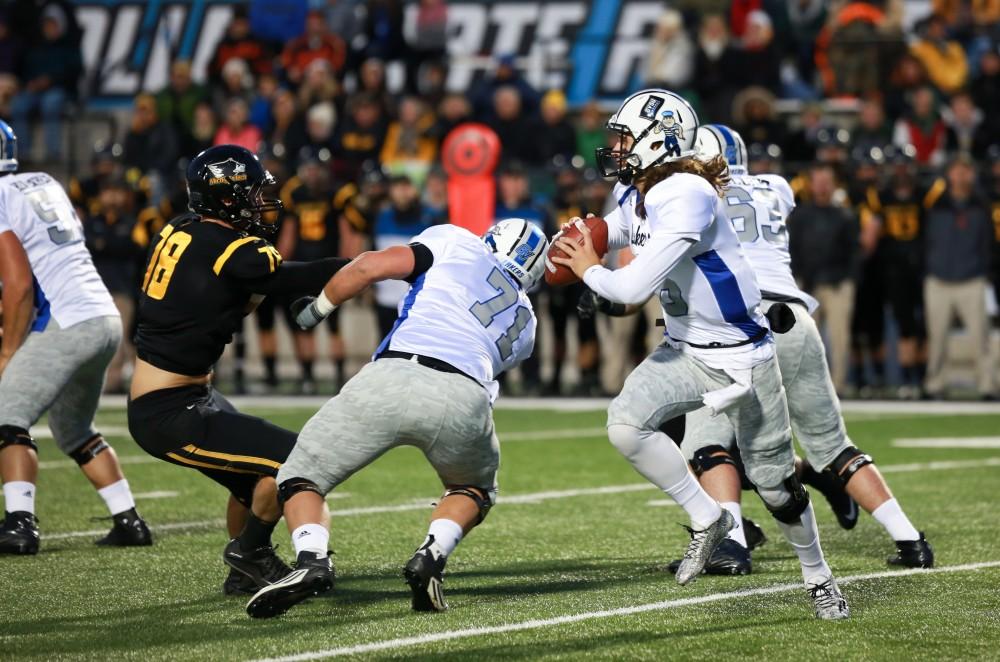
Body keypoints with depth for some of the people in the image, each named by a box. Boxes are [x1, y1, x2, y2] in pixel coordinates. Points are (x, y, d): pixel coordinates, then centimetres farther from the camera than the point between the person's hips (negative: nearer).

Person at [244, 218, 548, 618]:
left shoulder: (457, 243, 24)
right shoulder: (524, 323, 34)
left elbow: (371, 267, 12)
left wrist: (316, 310, 25)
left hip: (393, 378, -2)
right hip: (464, 400, 2)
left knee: (301, 478, 17)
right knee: (475, 491, 34)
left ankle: (312, 560, -12)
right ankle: (432, 556, 4)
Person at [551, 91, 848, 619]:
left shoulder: (687, 197, -28)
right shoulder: (634, 194, 0)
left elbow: (632, 288, -32)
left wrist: (589, 270, -12)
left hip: (741, 356, -7)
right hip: (685, 351, 7)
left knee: (773, 480, 5)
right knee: (625, 424, -19)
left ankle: (818, 576, 30)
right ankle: (707, 519, -1)